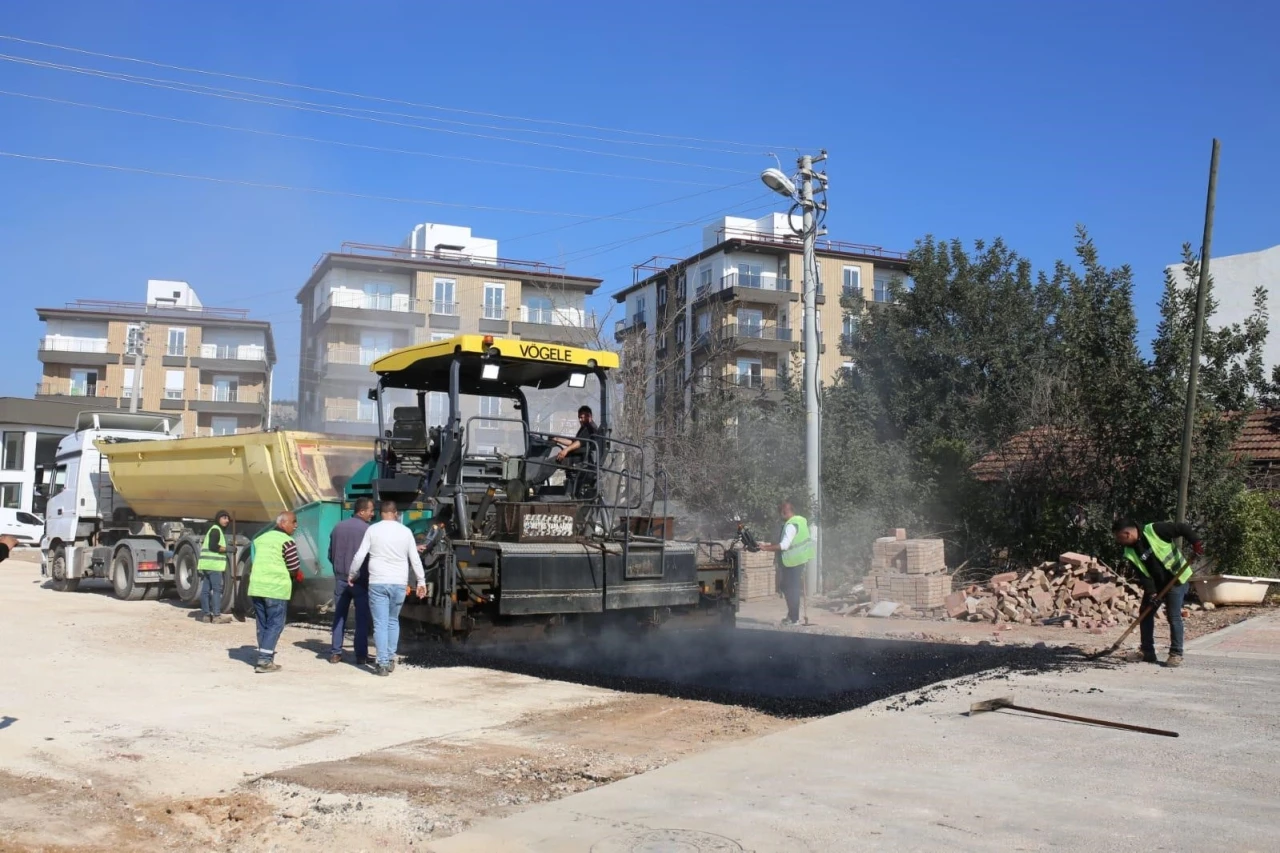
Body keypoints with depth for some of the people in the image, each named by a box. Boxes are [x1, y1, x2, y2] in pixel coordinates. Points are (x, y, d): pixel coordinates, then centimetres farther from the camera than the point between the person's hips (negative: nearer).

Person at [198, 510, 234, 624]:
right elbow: (213, 546, -20)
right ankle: (217, 615, -11)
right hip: (213, 564, -10)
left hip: (207, 564, 10)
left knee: (205, 589, 8)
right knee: (217, 589, -9)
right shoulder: (216, 530, -9)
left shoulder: (215, 530, 23)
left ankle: (205, 614, 11)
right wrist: (228, 549, -14)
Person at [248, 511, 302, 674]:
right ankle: (265, 660, -7)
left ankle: (264, 658, 15)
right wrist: (298, 575, 16)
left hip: (256, 586, 7)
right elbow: (295, 569, -7)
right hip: (276, 588, -7)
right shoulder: (287, 541, -7)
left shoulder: (260, 538, 17)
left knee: (262, 625, 13)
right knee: (275, 625, -1)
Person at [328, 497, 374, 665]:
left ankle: (335, 653, 11)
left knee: (339, 616, 11)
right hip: (360, 580, -5)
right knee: (362, 618, 2)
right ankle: (361, 655, 3)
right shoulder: (367, 529, -11)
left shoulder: (338, 527, 6)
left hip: (340, 579, 5)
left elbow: (330, 555, 12)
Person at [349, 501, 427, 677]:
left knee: (380, 624, 0)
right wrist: (421, 581, 12)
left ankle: (383, 663, -4)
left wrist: (352, 574, 14)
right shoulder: (405, 531, 3)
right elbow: (415, 559, 5)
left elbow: (360, 556, -1)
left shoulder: (373, 530, -1)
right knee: (393, 621, 18)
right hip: (399, 583, 2)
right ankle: (391, 659, 19)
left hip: (377, 583, -2)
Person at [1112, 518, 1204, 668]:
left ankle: (1176, 654, -3)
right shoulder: (1130, 553, -5)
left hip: (1176, 579, -6)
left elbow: (1183, 529, -16)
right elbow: (1143, 575, -8)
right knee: (1146, 614, 5)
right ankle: (1148, 653, 15)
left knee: (1174, 616, -11)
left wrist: (1196, 542, -27)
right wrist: (1151, 592, -20)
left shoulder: (1154, 530, -21)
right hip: (1154, 584, 6)